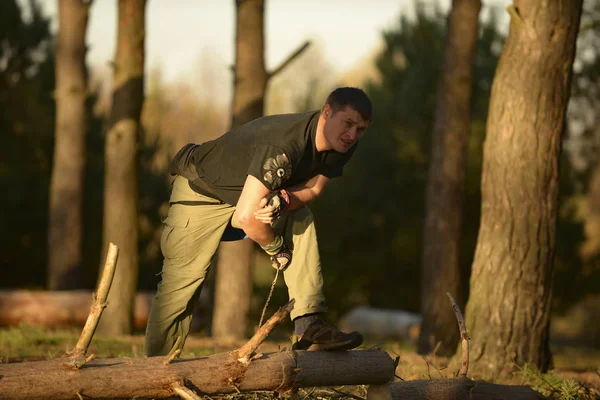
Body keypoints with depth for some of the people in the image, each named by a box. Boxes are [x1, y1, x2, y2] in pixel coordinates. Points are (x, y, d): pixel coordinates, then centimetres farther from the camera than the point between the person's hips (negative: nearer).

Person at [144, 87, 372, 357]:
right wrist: (276, 247, -22)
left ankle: (308, 322, -18)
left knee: (300, 221, -15)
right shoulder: (284, 145, -41)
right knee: (182, 280, -7)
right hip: (202, 190, -7)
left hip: (251, 190, 7)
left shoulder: (340, 145, -16)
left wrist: (283, 202, -28)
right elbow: (247, 216, -42)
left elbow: (312, 189, -4)